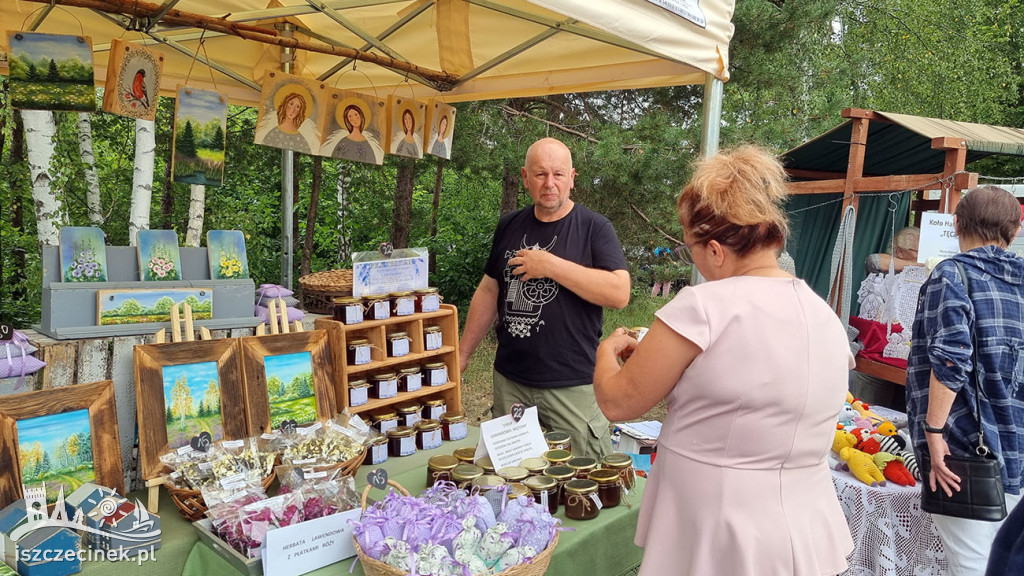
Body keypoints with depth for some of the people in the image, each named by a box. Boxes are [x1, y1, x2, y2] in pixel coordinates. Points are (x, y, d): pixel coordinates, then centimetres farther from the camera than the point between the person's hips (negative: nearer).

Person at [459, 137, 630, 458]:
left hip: (573, 385, -4)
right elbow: (489, 291, 16)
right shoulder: (509, 227, 9)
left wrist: (551, 266, -19)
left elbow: (620, 293, -17)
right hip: (509, 381, 4)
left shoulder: (594, 227, -5)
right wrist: (462, 353, 14)